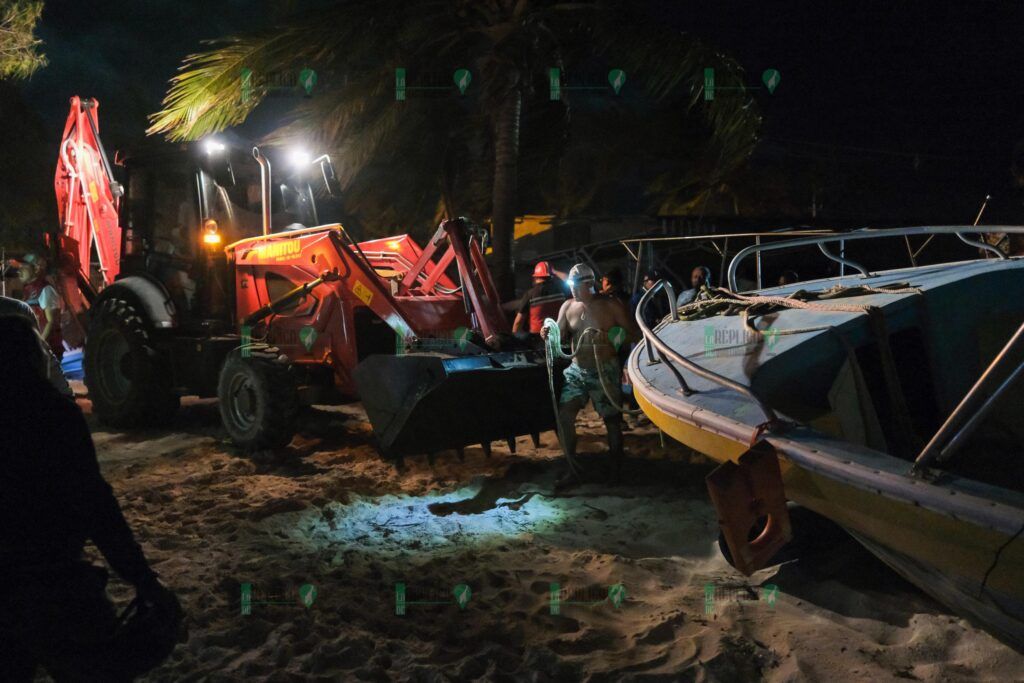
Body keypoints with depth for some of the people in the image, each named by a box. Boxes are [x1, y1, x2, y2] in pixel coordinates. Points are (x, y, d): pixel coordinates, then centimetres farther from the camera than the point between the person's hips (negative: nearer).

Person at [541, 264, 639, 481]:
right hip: (577, 369, 4)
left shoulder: (611, 305, -8)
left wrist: (610, 338, -22)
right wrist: (548, 335, -17)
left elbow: (634, 334, -6)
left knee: (612, 420, 4)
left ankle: (616, 468, 19)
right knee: (564, 415, -5)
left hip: (605, 371, -4)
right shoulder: (568, 307, 3)